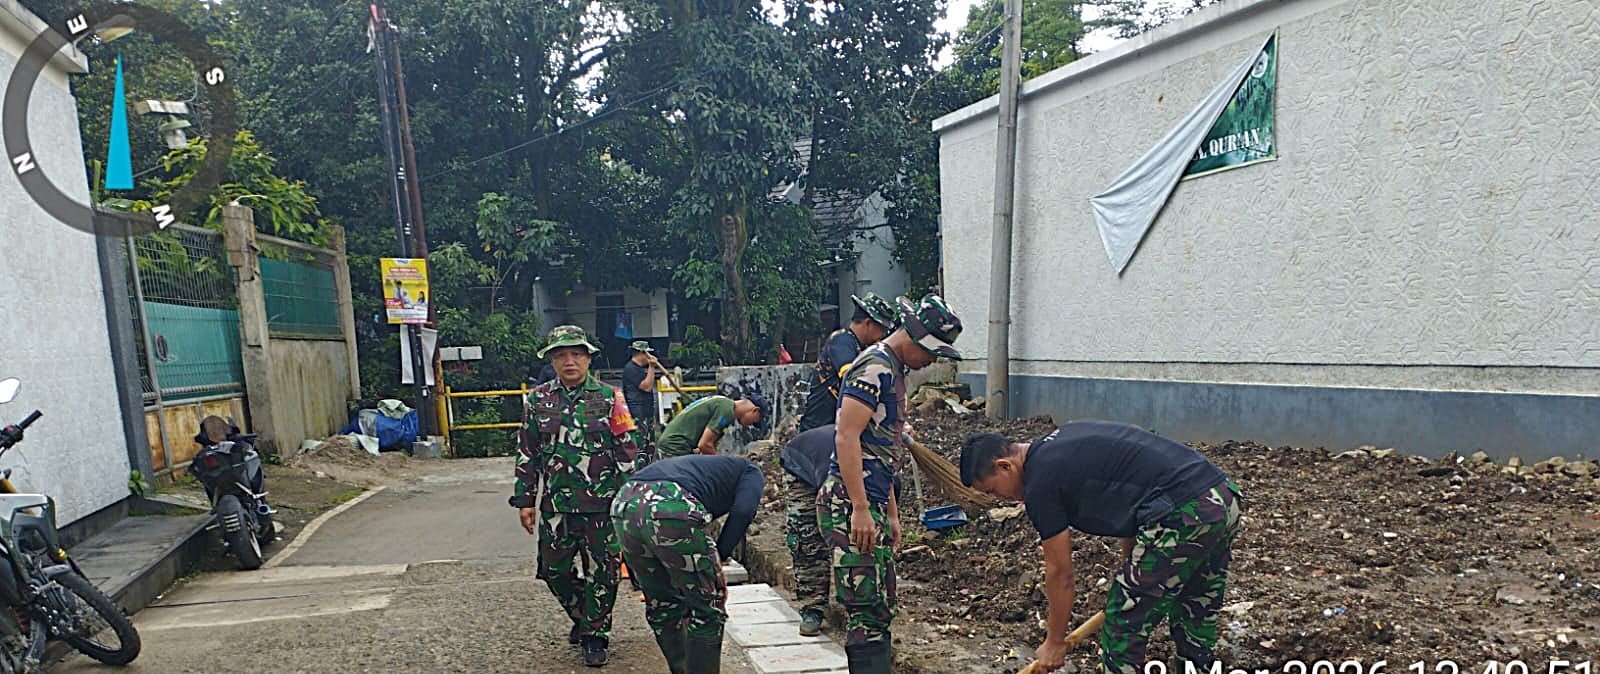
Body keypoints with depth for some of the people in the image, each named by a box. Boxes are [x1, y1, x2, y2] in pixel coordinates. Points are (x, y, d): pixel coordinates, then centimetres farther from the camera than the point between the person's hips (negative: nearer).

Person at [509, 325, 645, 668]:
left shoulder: (609, 398, -2)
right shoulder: (538, 400, 6)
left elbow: (627, 452, 0)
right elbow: (527, 455, 10)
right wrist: (524, 500, 8)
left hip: (601, 503, -3)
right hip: (555, 504, 3)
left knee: (600, 571, 4)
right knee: (555, 569, 10)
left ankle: (596, 633, 21)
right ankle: (580, 616, 36)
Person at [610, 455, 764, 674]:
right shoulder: (751, 472, 26)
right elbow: (742, 511, 1)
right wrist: (718, 560, 9)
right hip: (672, 509, -7)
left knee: (662, 606, 26)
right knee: (707, 610, 13)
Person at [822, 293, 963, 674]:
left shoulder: (895, 370, 20)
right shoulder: (876, 366, -12)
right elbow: (846, 436, -21)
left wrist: (891, 514, 23)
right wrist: (860, 510, -24)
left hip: (872, 504, 10)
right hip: (850, 504, -10)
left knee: (881, 610, 15)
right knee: (867, 613, -10)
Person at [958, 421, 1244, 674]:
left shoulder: (1040, 483, -6)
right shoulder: (1061, 441, 19)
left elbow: (1059, 572, 2)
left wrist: (1054, 643, 16)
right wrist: (1130, 570, 29)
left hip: (1182, 518, -10)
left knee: (1123, 633, 4)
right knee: (1198, 623, 25)